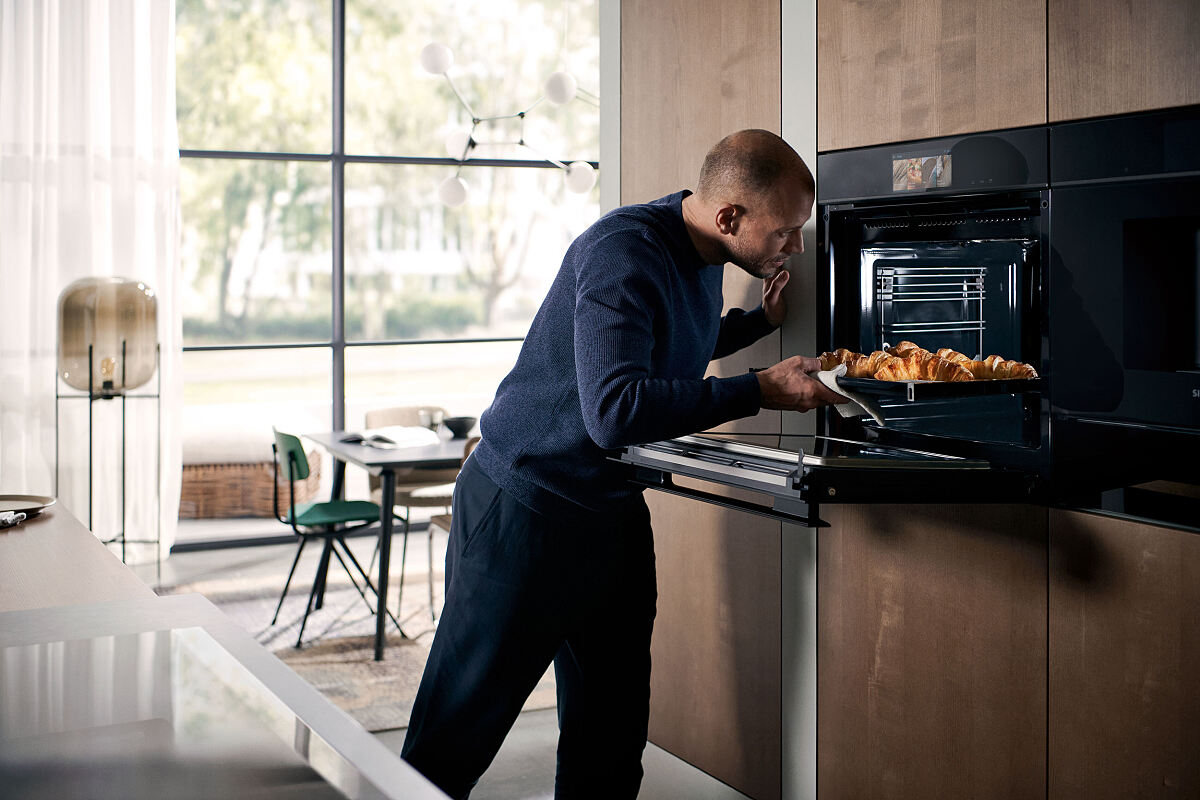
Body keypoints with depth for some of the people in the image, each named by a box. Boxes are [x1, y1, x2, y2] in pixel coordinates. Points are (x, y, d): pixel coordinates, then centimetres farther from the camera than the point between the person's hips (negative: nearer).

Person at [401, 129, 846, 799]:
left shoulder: (700, 252, 5)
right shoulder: (623, 253, -24)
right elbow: (614, 410, -35)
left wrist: (762, 320, 10)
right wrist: (760, 390, -32)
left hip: (614, 512, 9)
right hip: (526, 510, -9)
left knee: (612, 732, 12)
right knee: (459, 732, 0)